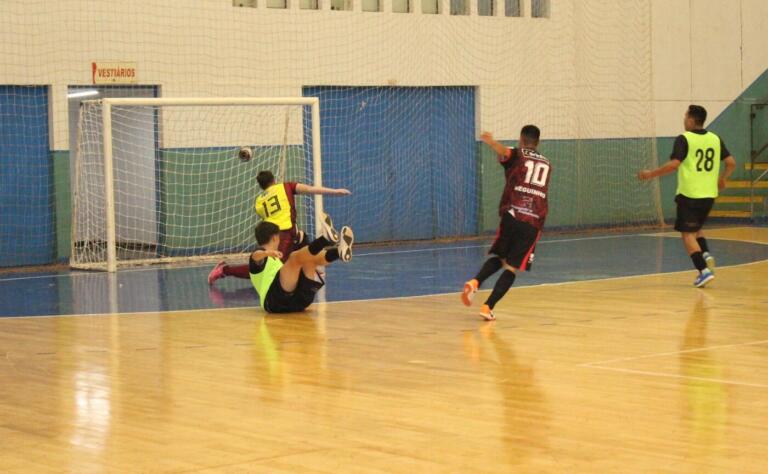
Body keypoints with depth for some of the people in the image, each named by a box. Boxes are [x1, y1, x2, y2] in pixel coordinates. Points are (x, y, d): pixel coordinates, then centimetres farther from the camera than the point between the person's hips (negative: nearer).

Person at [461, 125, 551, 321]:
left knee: (499, 258, 18)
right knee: (511, 267, 2)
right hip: (534, 222, 1)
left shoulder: (517, 155, 8)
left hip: (512, 216, -1)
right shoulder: (546, 164, 22)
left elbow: (504, 152, -18)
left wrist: (491, 142, -36)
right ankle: (488, 307, -10)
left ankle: (475, 282, -8)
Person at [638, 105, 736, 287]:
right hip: (709, 194, 6)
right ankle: (706, 255, 0)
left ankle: (704, 271, -11)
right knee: (696, 229, 25)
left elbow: (674, 164, -20)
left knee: (687, 234, 1)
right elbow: (731, 163, 7)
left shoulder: (684, 139, -10)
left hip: (689, 194, -6)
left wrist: (651, 174, -9)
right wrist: (722, 179, 24)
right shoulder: (715, 139, 6)